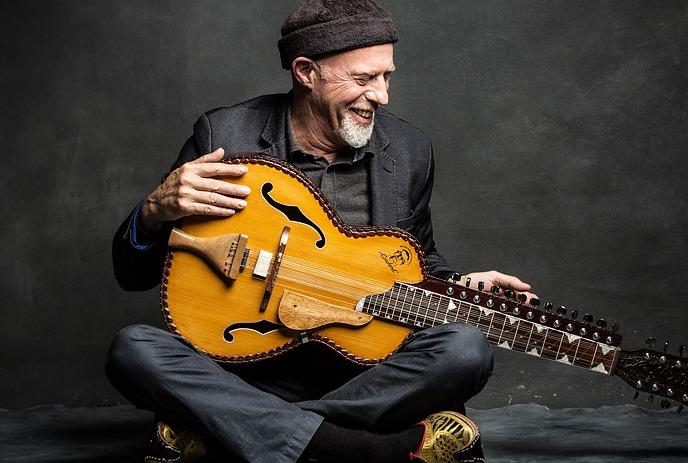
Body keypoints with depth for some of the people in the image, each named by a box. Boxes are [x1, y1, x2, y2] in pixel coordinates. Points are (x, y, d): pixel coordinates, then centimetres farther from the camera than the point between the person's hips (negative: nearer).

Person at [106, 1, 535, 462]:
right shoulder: (223, 134, -4)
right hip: (247, 370, -1)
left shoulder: (410, 150, 2)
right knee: (133, 348, -28)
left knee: (467, 350, -28)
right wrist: (156, 211, -21)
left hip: (364, 372, 2)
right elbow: (133, 274, 0)